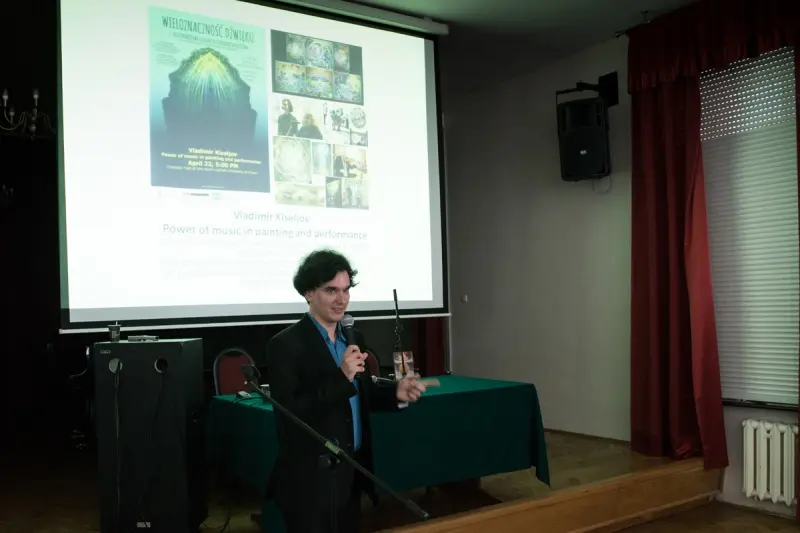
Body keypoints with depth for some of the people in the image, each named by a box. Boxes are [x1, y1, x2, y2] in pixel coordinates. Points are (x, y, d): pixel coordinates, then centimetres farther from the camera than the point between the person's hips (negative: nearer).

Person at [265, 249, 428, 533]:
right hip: (310, 479, -7)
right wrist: (341, 378, -28)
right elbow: (287, 415, -22)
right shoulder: (285, 345, -15)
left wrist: (396, 393, -6)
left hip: (352, 473, 7)